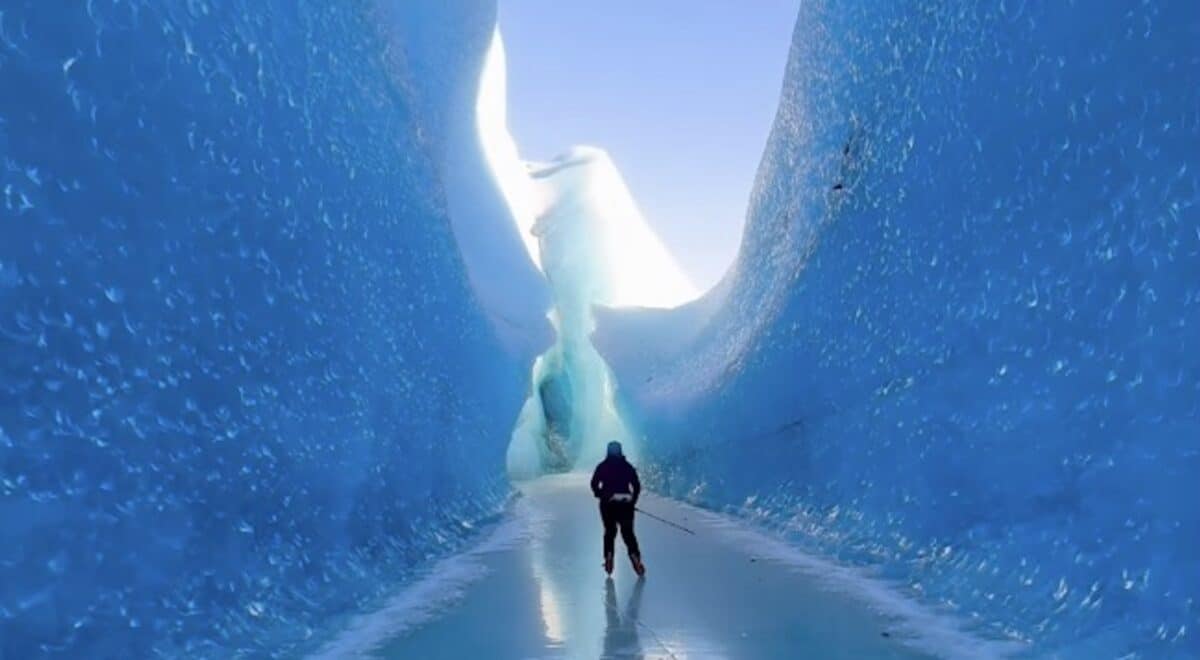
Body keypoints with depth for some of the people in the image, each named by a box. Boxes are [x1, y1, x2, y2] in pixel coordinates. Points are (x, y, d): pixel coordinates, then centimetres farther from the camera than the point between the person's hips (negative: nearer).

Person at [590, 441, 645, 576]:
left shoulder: (602, 466, 3)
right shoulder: (627, 466, 6)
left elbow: (594, 483, -5)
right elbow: (637, 485, 2)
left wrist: (600, 495, 10)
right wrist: (632, 501, 10)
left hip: (608, 503, 0)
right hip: (625, 503, 0)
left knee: (609, 531, 14)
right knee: (628, 533, 6)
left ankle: (608, 557, -1)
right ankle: (635, 556, -13)